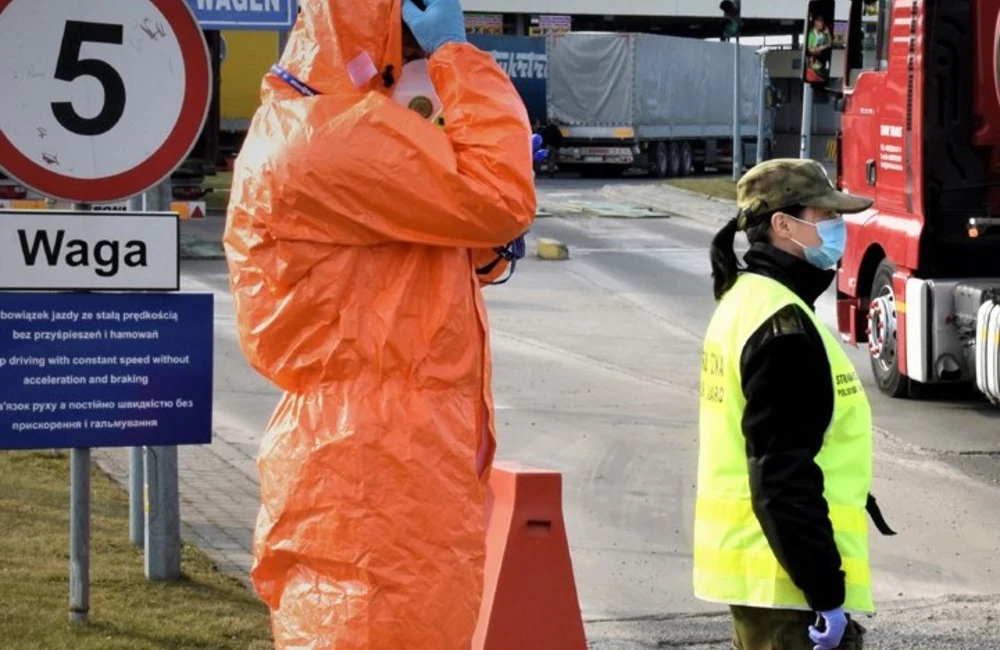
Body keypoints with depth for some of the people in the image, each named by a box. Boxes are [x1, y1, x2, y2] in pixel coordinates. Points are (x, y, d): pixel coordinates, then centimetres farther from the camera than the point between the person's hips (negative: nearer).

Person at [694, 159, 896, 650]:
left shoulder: (745, 301, 13)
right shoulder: (782, 326, -18)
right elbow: (784, 476, -23)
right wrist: (827, 595, -21)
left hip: (747, 560, 11)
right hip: (786, 575, -11)